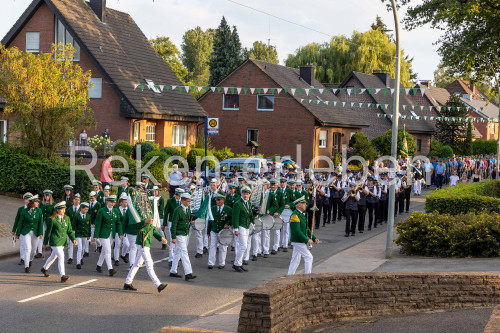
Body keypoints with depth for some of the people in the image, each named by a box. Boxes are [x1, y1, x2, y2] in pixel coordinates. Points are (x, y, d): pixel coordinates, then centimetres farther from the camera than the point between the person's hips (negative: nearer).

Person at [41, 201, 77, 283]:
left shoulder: (67, 218, 5)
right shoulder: (52, 219, -10)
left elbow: (69, 231, 9)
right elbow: (48, 232, -3)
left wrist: (73, 239, -6)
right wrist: (45, 243, 2)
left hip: (63, 242, 6)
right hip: (55, 242, -6)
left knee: (53, 257, 21)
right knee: (61, 257, -18)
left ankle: (44, 269, 45)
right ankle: (63, 276, -21)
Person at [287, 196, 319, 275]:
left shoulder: (301, 215, 14)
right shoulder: (295, 215, -19)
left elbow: (306, 229, 19)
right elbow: (297, 231, -25)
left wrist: (314, 238, 10)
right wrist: (307, 240, -22)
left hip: (300, 241, 10)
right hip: (298, 241, -10)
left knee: (296, 260, 13)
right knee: (309, 257, -8)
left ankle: (290, 275, 18)